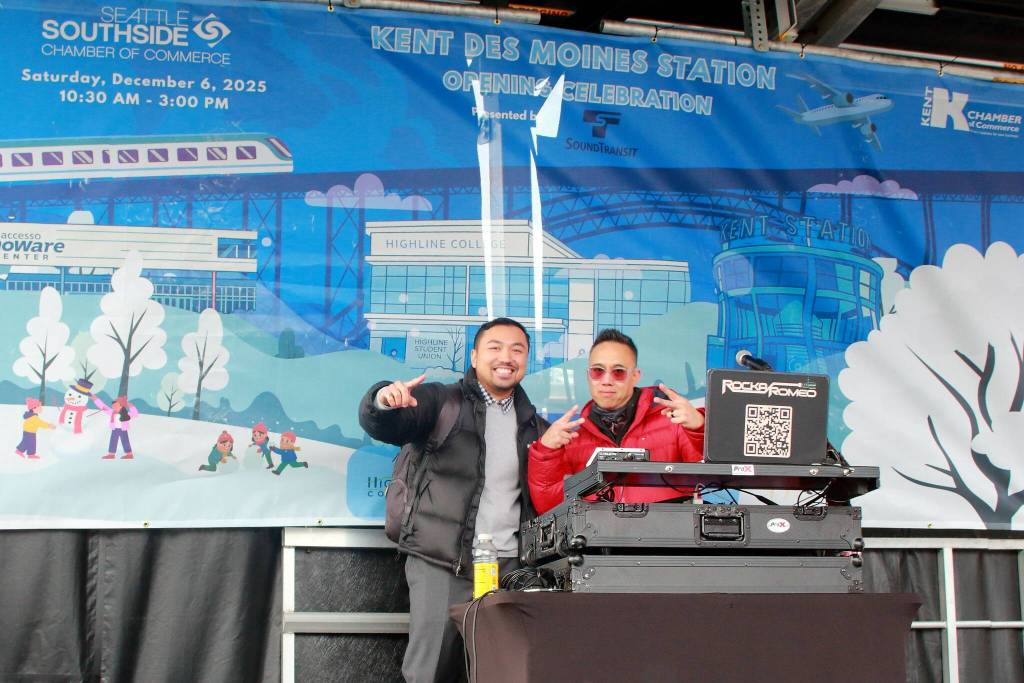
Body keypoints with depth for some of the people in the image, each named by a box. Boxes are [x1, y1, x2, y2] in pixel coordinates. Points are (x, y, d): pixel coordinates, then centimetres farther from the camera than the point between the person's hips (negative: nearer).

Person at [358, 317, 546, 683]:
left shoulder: (534, 427, 15)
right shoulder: (442, 401, 3)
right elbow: (385, 427, -13)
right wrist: (384, 401, -34)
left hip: (508, 566, 4)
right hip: (441, 561, -3)